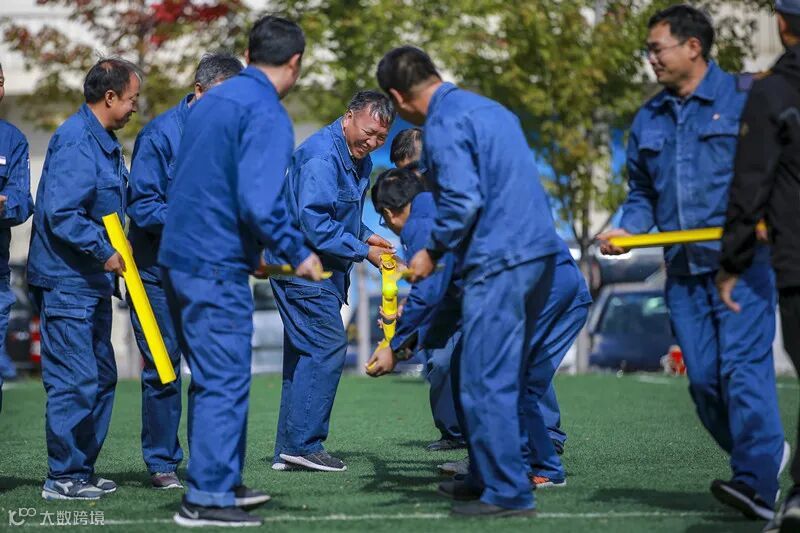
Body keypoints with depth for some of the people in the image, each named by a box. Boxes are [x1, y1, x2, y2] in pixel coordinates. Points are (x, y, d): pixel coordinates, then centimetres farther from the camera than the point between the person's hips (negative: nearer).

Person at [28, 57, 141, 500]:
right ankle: (64, 477, -1)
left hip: (92, 281, 11)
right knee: (74, 380, -8)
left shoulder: (104, 141, 16)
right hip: (66, 280, -10)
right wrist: (104, 252, -22)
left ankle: (82, 469, 21)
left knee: (101, 376, 13)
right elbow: (60, 214, -24)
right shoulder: (76, 142, -17)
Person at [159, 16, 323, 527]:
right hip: (217, 266, -9)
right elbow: (259, 201, -23)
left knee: (211, 378, 17)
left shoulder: (212, 99, 14)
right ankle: (207, 497, -2)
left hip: (179, 256, 9)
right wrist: (298, 253, -11)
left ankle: (221, 482, 25)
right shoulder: (267, 114, -13)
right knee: (225, 383, -3)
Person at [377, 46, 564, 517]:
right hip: (540, 250, 9)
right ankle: (490, 476, 25)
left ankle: (507, 493, -3)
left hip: (499, 261, -9)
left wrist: (433, 252, -3)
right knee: (511, 377, 17)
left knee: (487, 383, -4)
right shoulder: (490, 108, 19)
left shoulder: (444, 125, -10)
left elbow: (463, 200, -19)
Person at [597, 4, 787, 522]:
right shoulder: (649, 120, 17)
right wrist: (628, 229, 5)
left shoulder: (744, 98, -2)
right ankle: (767, 452, 23)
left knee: (743, 368, -14)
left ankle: (757, 485, -16)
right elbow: (642, 193, 24)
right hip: (684, 270, 6)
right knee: (703, 379, 3)